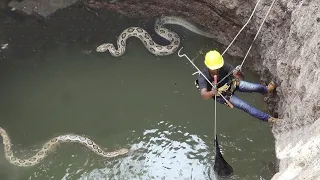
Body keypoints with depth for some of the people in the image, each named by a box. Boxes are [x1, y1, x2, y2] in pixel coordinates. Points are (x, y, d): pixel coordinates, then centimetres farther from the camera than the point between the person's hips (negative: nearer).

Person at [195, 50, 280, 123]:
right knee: (246, 107, -7)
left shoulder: (224, 66, -34)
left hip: (231, 84, 2)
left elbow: (242, 77, -36)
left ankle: (266, 90, 32)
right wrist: (212, 93, -72)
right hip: (222, 95, -2)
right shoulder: (203, 77, -38)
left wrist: (238, 74, -61)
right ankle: (268, 118, 11)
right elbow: (204, 95, -49)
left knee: (255, 87, -6)